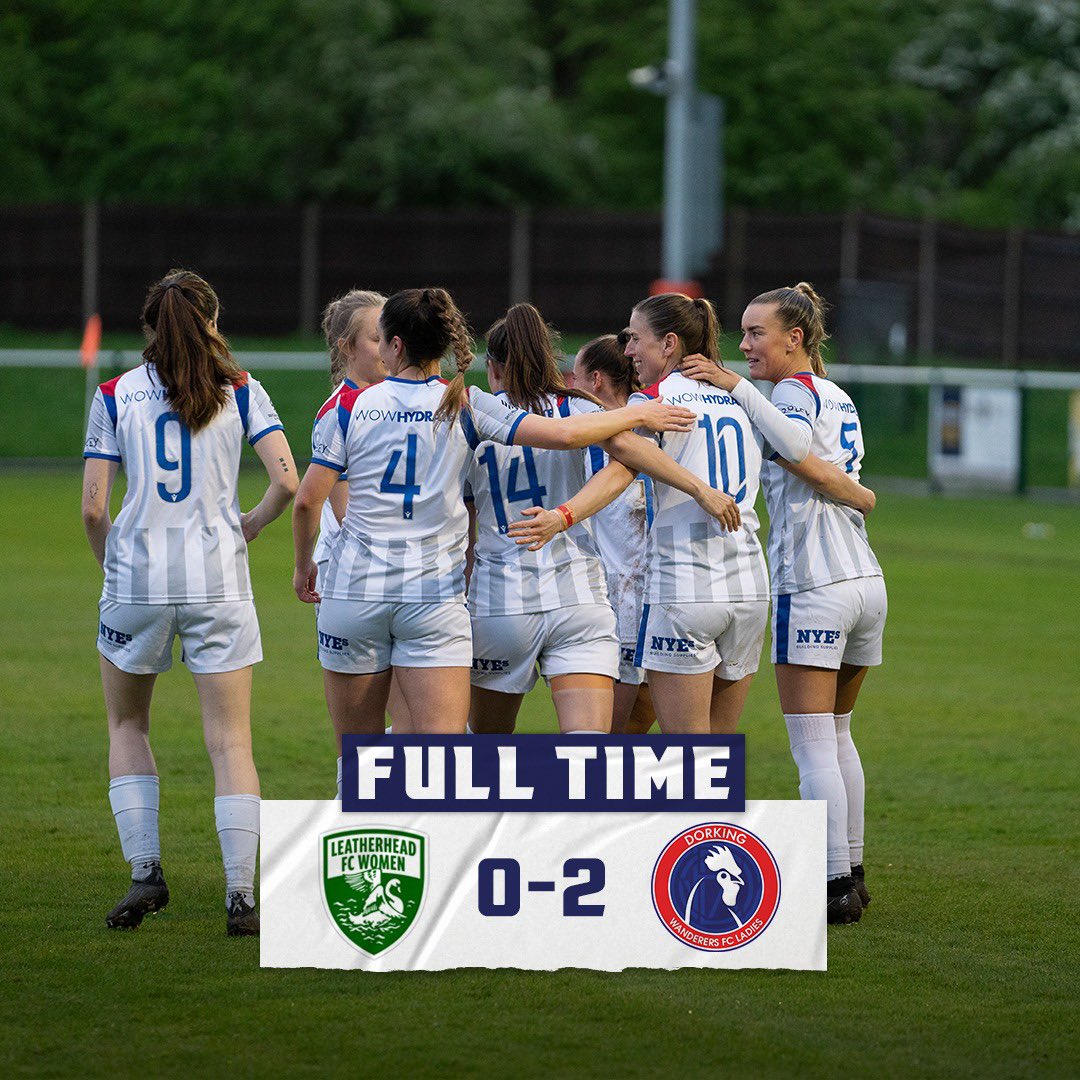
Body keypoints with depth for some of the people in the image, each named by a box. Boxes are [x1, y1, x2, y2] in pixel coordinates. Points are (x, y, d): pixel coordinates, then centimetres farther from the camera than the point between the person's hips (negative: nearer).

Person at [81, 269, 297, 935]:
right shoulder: (240, 391, 2)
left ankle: (146, 873, 10)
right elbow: (287, 482, -8)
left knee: (128, 725, 20)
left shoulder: (116, 395, 2)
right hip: (219, 581, 0)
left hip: (137, 580, 0)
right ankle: (242, 896, -4)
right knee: (231, 740, 3)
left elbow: (93, 510, -2)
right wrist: (250, 526, 11)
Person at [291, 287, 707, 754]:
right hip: (435, 592, 0)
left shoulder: (350, 407, -1)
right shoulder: (464, 405, -1)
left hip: (354, 590, 0)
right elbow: (563, 434, -8)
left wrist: (304, 563, 17)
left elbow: (308, 500, -1)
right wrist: (638, 415, 6)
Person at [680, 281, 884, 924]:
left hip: (813, 587, -9)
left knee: (814, 747, -7)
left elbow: (800, 446, -29)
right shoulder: (839, 399, 18)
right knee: (837, 737, 18)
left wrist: (738, 387, -25)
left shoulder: (794, 389, -7)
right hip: (867, 581, 9)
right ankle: (851, 872, 21)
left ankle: (834, 889, -10)